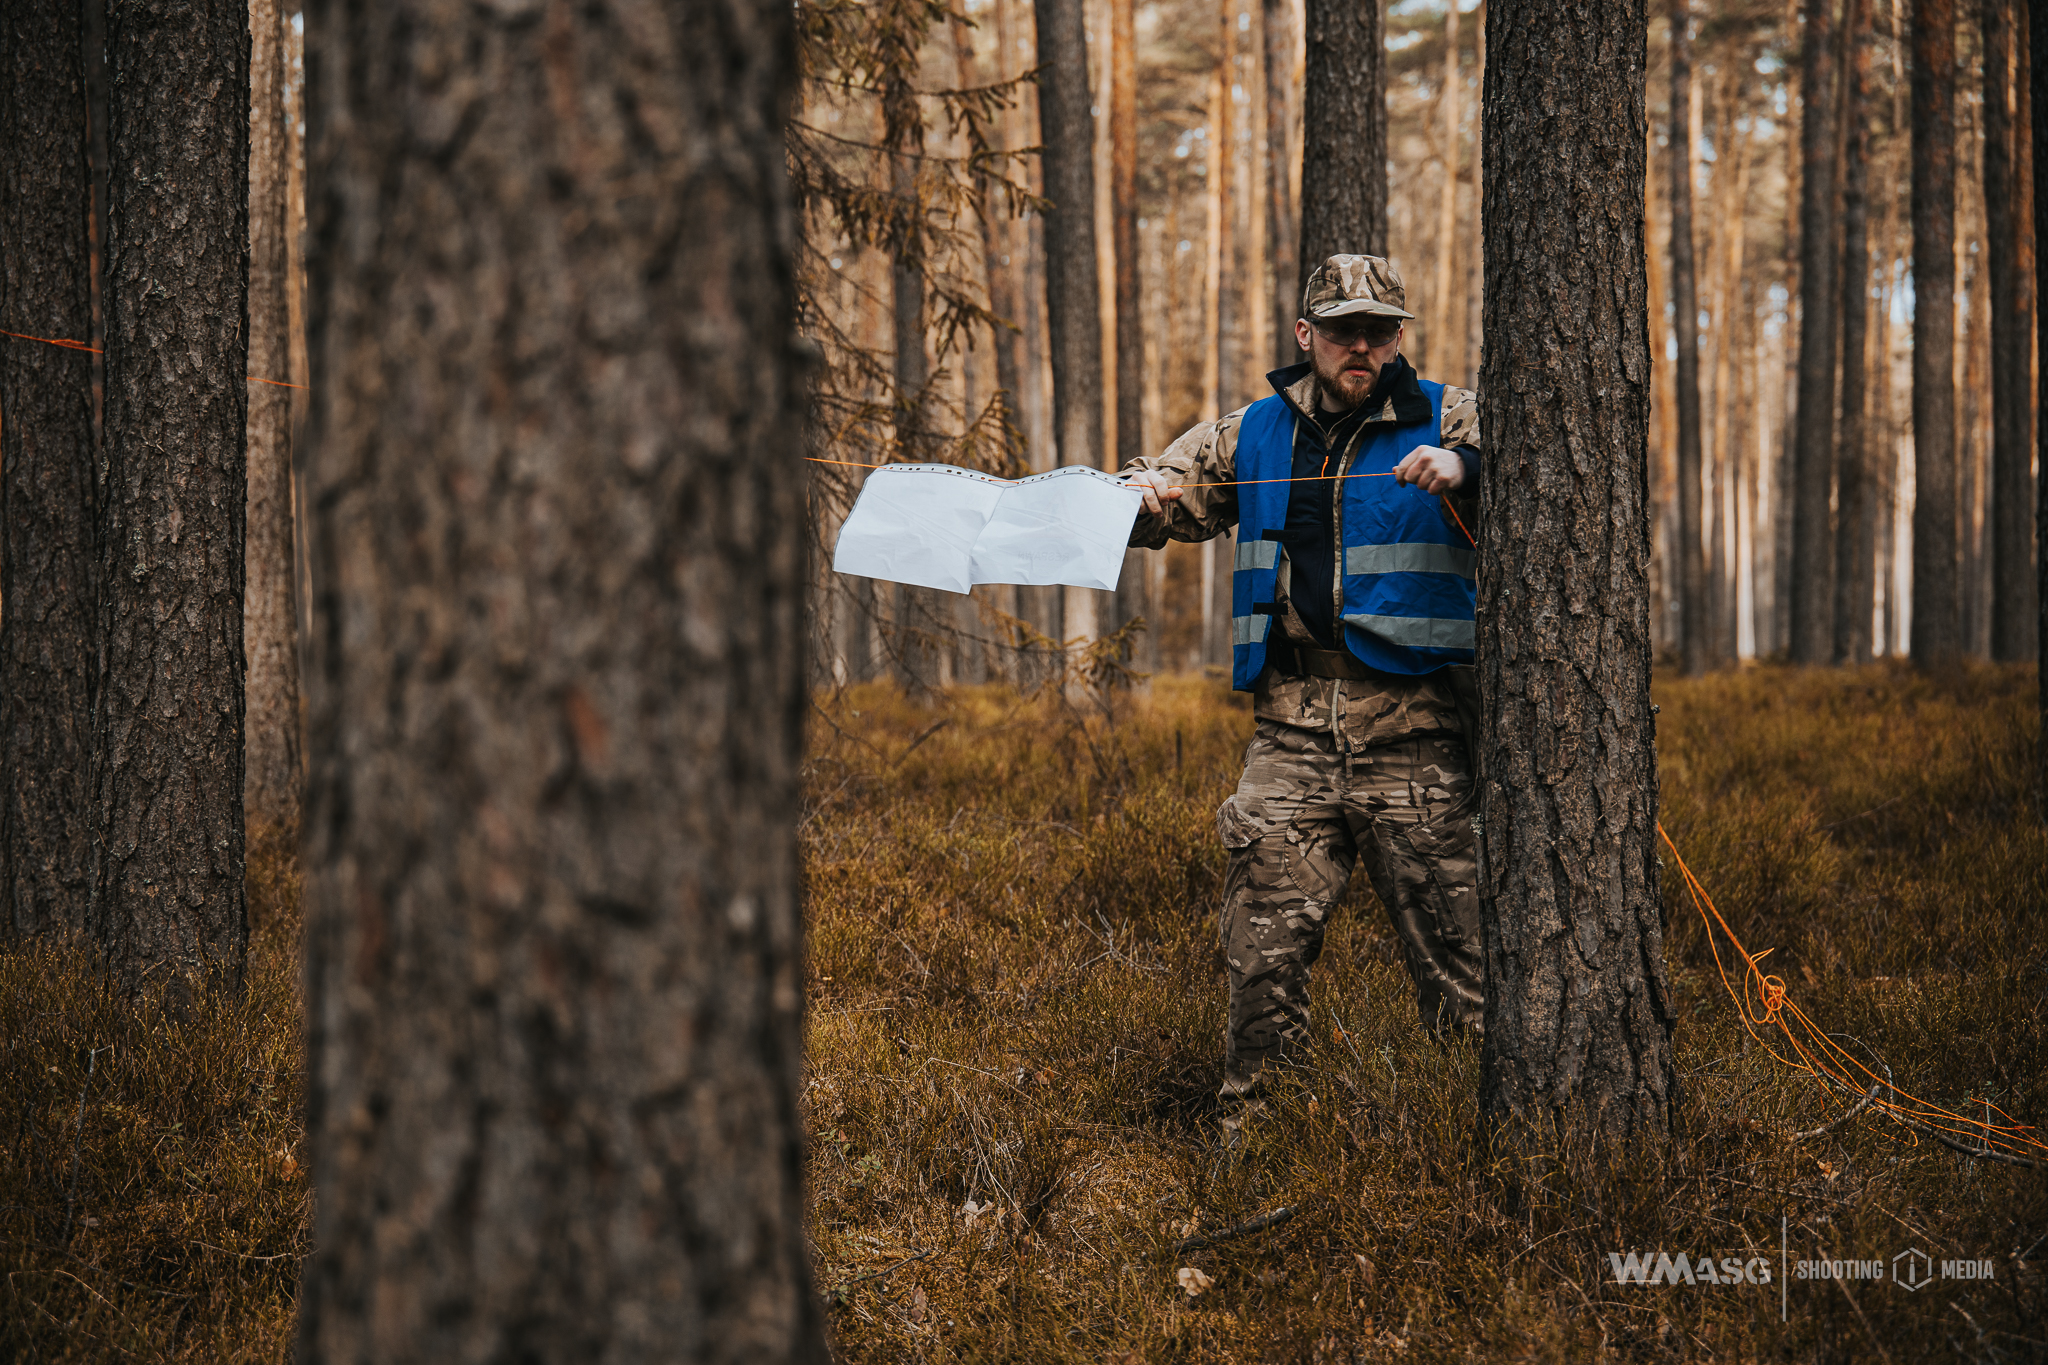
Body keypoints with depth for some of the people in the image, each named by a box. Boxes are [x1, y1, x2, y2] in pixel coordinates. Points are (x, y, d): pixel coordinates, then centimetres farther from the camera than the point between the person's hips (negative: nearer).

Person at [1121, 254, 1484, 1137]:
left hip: (1414, 740, -3)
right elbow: (1163, 496, 21)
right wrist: (1138, 493, -3)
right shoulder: (1253, 436, 14)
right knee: (1263, 959, 2)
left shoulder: (1449, 421, 3)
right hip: (1292, 738, 3)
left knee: (1456, 957, -1)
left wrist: (1464, 468, -33)